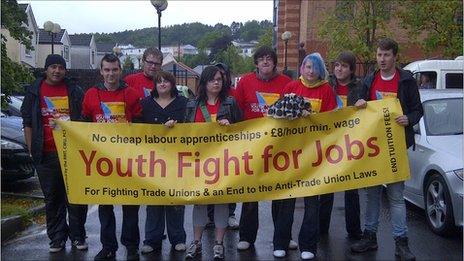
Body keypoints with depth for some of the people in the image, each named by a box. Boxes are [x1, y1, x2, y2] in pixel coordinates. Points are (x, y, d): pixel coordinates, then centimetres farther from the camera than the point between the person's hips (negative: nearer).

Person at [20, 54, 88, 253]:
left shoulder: (74, 91, 6)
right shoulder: (34, 91, 8)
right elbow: (27, 122, 8)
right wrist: (31, 148, 1)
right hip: (46, 154, 1)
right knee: (52, 198, 8)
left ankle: (77, 236, 16)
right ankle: (57, 238, 19)